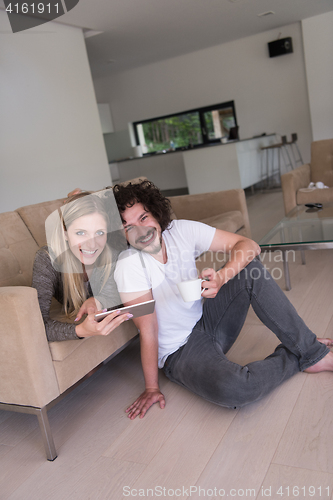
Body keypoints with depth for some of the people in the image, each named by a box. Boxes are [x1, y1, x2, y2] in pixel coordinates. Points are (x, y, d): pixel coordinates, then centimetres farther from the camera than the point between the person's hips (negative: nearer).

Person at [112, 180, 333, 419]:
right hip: (179, 352, -5)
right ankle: (294, 359, -3)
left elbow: (249, 246, -13)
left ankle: (312, 351, -5)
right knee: (231, 389, -34)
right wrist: (151, 388, -15)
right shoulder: (129, 264, -22)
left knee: (251, 269, -13)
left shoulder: (181, 231, -11)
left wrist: (222, 277, -32)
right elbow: (148, 329, -20)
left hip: (206, 324, 5)